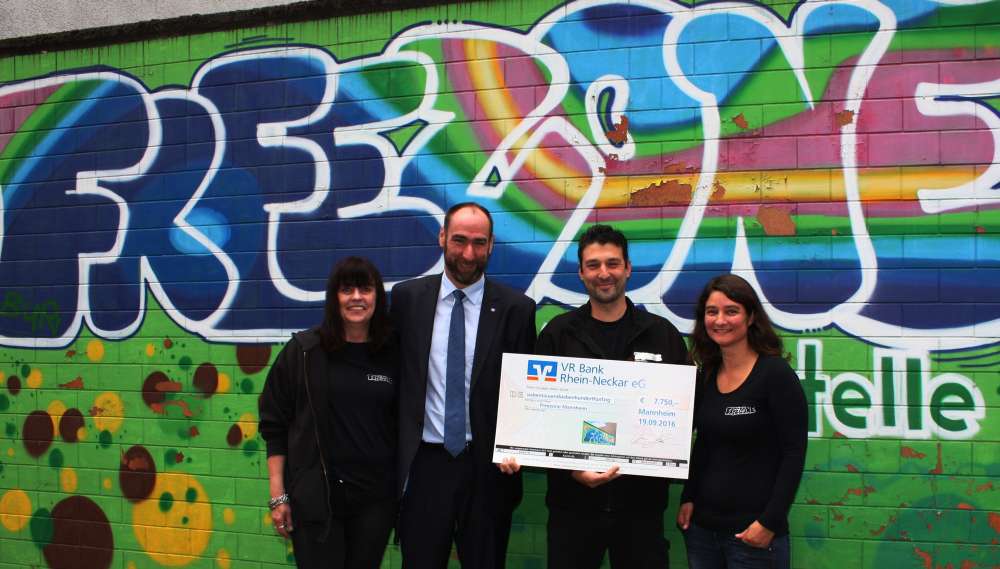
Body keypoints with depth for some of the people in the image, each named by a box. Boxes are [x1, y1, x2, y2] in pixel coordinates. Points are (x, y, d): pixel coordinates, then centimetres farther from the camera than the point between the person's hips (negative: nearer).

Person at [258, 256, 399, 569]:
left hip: (377, 496, 2)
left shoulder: (393, 353, 2)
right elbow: (274, 425, 0)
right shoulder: (303, 350, -4)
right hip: (315, 495, -2)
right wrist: (278, 496, -4)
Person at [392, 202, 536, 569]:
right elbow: (395, 375, 7)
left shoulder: (516, 308, -3)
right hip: (424, 463, 1)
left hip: (488, 467, -1)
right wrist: (393, 450, 2)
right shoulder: (407, 298, 2)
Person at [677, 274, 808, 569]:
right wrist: (688, 499, 5)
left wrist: (769, 522, -15)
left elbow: (794, 454, -13)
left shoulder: (776, 373, -11)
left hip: (753, 532, -5)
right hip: (701, 526, 6)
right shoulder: (706, 375, 6)